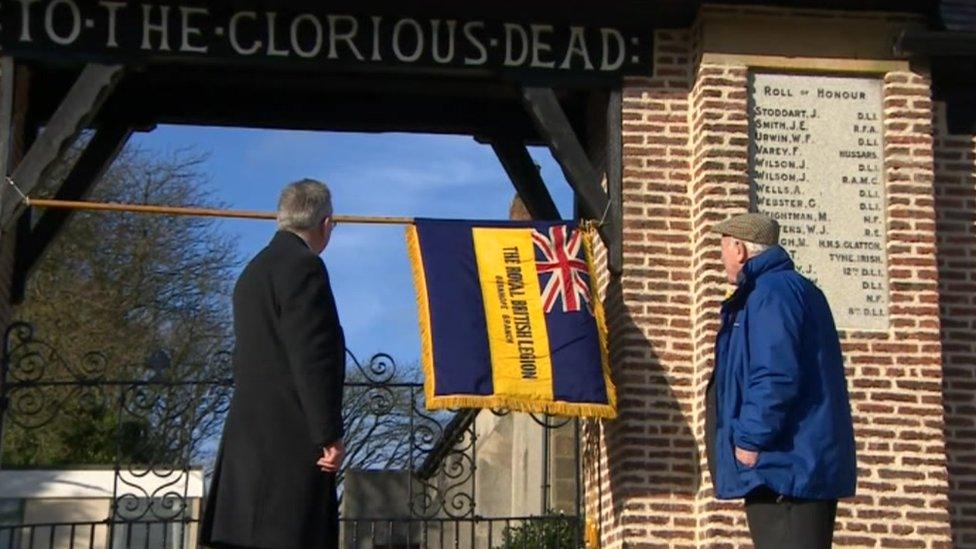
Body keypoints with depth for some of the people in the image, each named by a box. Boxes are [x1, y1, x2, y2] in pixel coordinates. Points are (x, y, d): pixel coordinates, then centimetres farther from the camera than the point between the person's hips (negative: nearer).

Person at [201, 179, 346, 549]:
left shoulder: (256, 269, 21)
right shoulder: (303, 266, -9)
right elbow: (314, 357, -17)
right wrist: (330, 434, -16)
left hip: (254, 436, 10)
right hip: (289, 436, -10)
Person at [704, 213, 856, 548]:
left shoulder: (771, 292, -12)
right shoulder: (798, 288, 21)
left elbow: (775, 376, -23)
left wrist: (750, 439, -17)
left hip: (785, 466, -11)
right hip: (808, 466, 11)